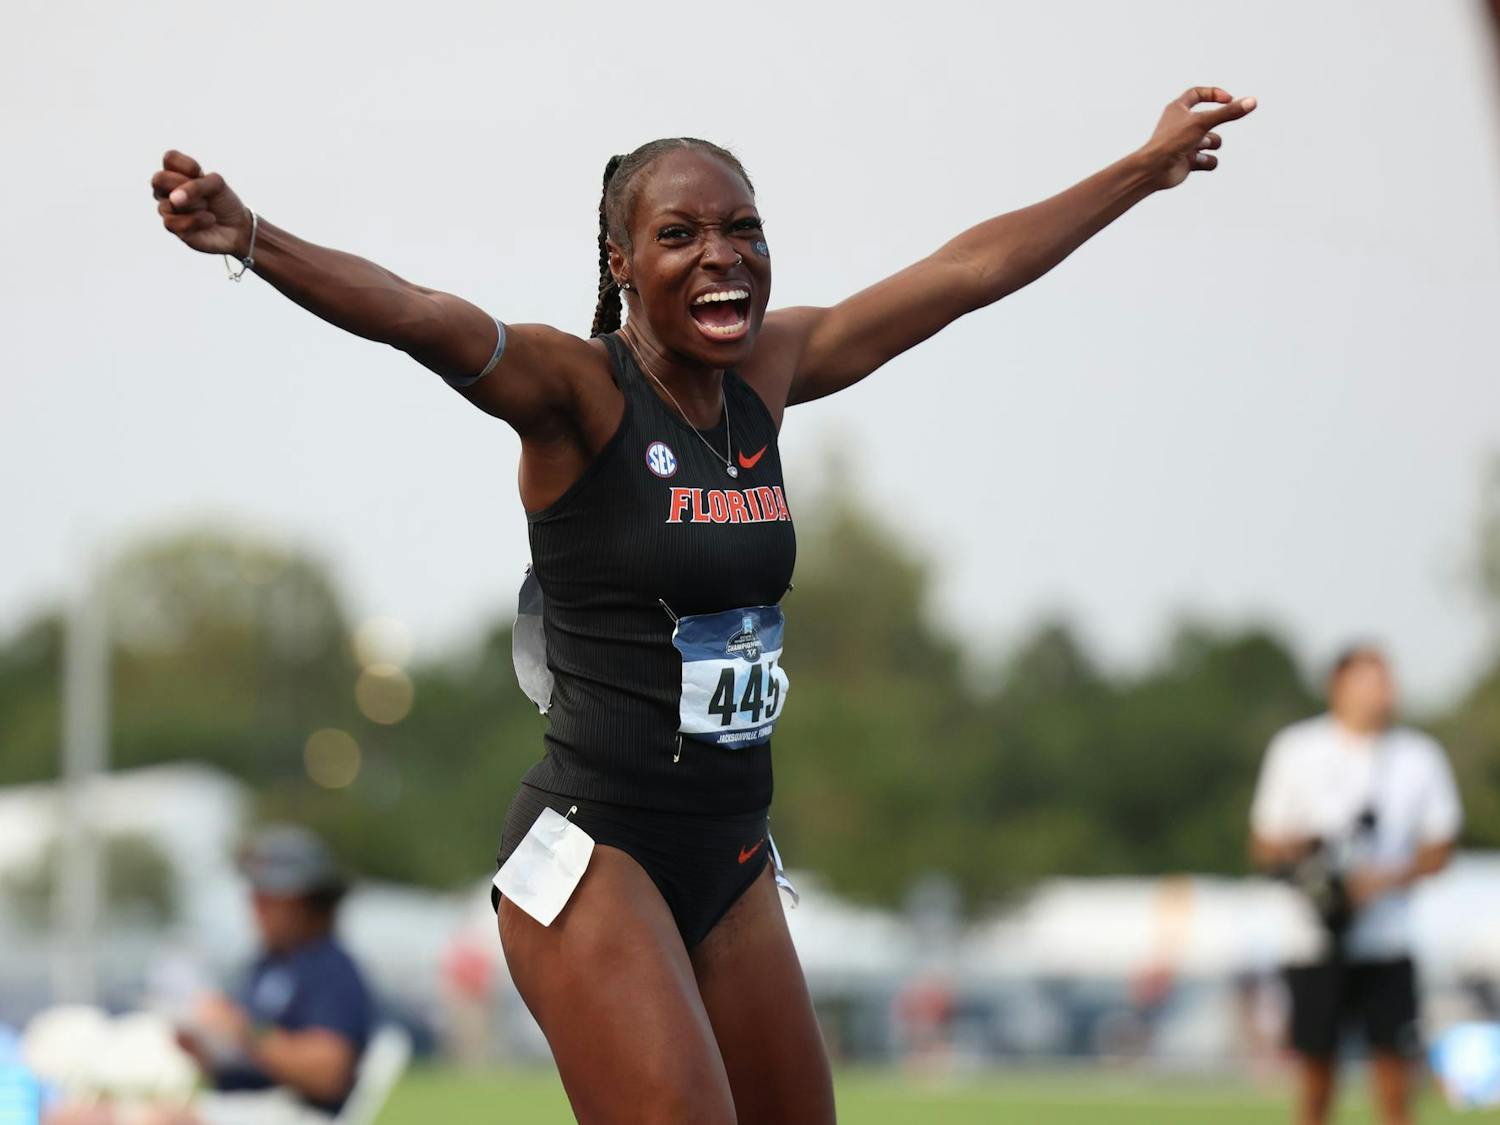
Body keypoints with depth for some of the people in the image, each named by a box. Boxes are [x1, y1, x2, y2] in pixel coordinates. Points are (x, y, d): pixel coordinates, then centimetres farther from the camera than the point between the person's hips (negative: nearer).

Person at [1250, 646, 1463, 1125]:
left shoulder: (1419, 756, 6)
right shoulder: (1297, 749, 5)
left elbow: (1439, 848, 7)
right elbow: (1264, 843, 7)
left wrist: (1389, 877, -12)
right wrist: (1300, 851, -15)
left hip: (1388, 939, 1)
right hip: (1317, 938, 0)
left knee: (1395, 1076, -5)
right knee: (1315, 1072, 2)